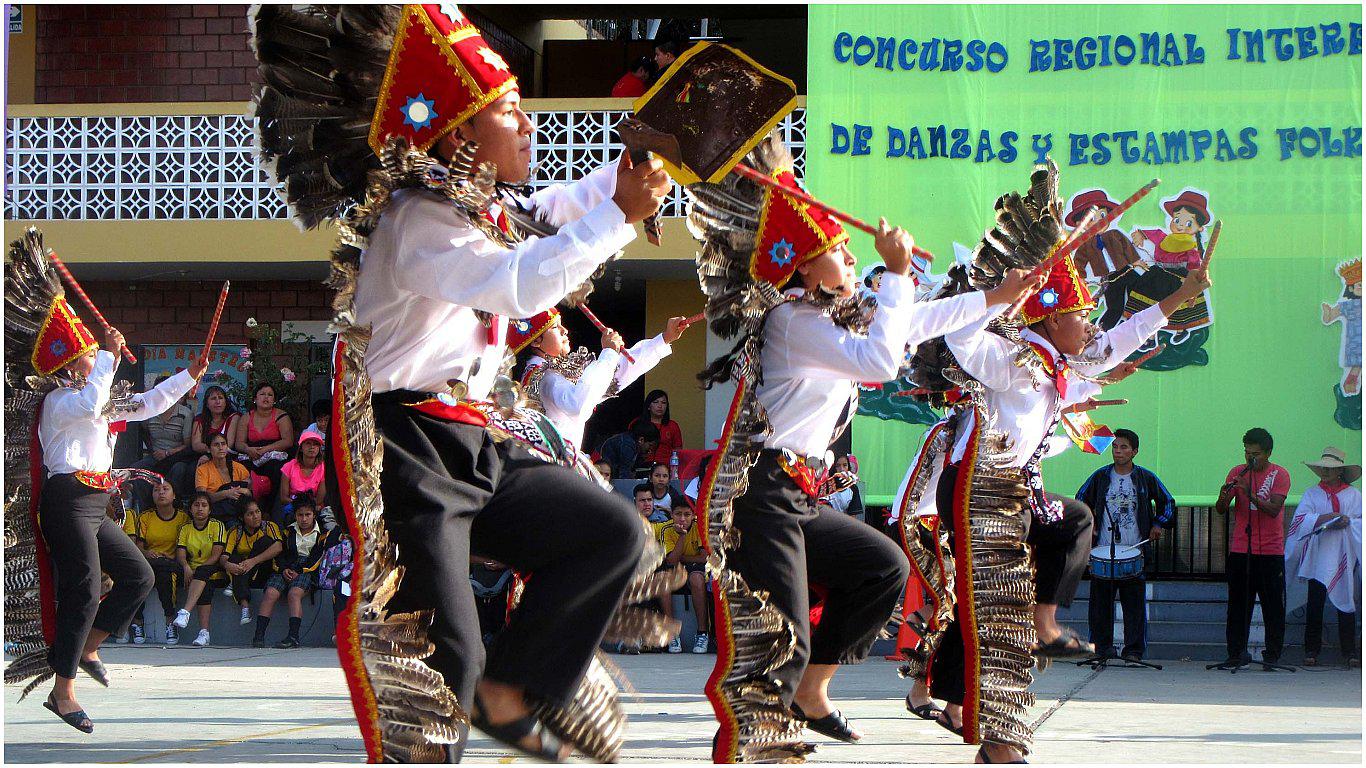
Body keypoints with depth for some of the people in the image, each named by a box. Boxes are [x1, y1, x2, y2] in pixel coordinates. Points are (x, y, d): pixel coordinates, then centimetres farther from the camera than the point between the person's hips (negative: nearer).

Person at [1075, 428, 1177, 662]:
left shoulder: (1146, 478, 5)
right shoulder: (1100, 477, 7)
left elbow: (1167, 503, 16)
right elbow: (1080, 502, 18)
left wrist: (1158, 525, 4)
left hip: (1134, 550, -1)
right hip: (1103, 550, 1)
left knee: (1134, 601, -4)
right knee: (1101, 600, 2)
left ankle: (1134, 649, -1)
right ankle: (1102, 645, 10)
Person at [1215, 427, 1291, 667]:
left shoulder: (1279, 474, -2)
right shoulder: (1237, 473, 7)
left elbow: (1274, 509, -15)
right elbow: (1221, 510, 3)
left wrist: (1250, 494, -28)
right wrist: (1223, 497, -20)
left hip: (1271, 551, -2)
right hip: (1240, 550, 2)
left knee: (1273, 606, 1)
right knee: (1238, 604, 2)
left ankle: (1273, 654, 8)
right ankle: (1236, 653, 6)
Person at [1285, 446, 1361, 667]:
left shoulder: (1353, 493, 13)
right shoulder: (1311, 493, 13)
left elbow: (1362, 520, 6)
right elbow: (1301, 518, -1)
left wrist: (1347, 521, -13)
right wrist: (1324, 518, -15)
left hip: (1344, 557, 0)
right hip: (1318, 555, 0)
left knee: (1345, 603, -1)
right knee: (1315, 602, -4)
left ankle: (1349, 651, 2)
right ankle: (1311, 650, 0)